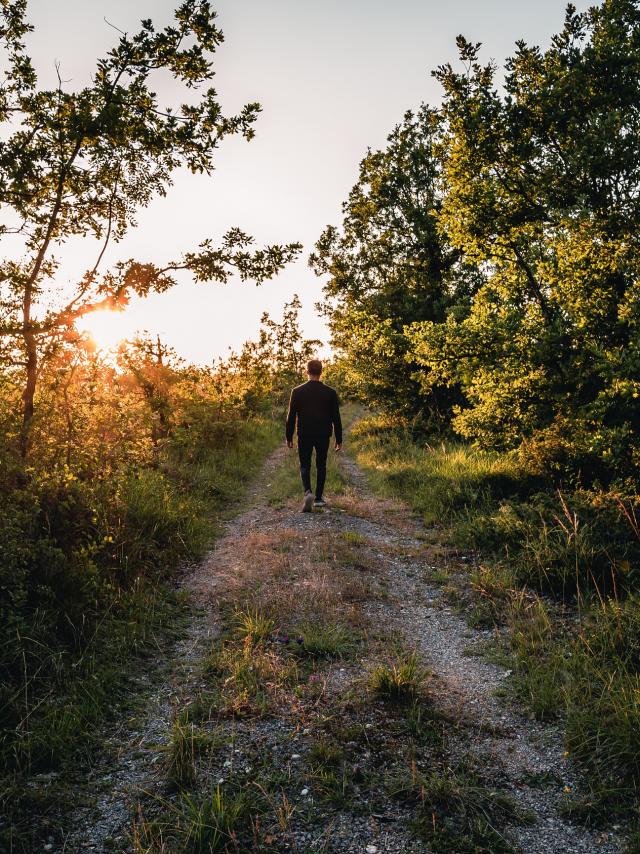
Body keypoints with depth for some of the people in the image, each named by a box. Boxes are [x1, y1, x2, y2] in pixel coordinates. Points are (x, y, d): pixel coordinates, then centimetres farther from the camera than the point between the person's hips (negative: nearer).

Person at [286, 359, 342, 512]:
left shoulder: (297, 391, -5)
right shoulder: (330, 392, -4)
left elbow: (291, 416, -2)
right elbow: (336, 418, -1)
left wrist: (289, 437, 7)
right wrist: (338, 439, 6)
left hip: (304, 436, -1)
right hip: (323, 436, 1)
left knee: (305, 466, 8)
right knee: (321, 466, 15)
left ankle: (308, 492, -17)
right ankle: (318, 498, 19)